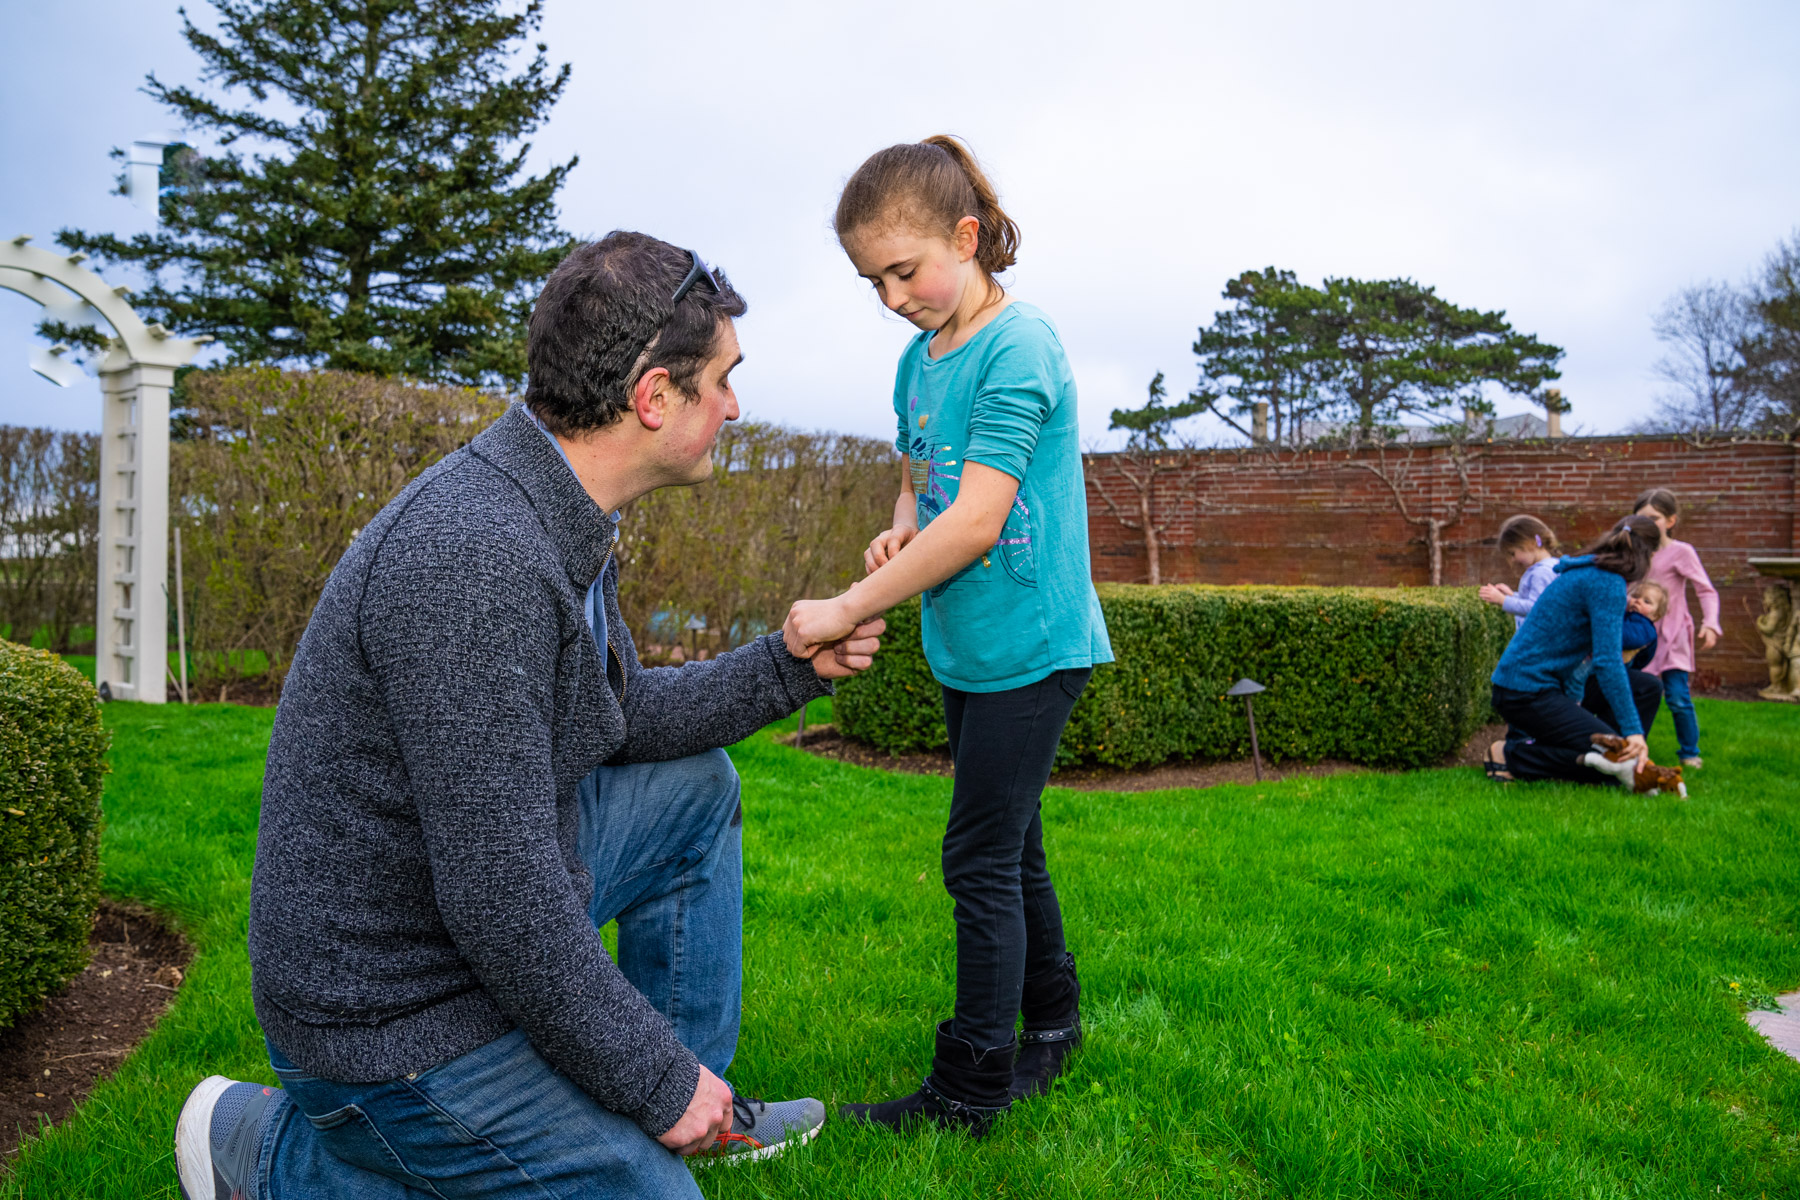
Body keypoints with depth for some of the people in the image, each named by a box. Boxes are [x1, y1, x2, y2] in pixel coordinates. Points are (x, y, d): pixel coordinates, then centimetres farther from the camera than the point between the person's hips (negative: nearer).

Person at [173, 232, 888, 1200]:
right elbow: (501, 900, -30)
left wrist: (788, 665, 4)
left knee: (698, 786, 15)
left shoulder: (561, 521, 1)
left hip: (488, 886, 10)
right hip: (393, 1006, -9)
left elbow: (625, 719, 14)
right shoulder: (477, 555, -31)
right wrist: (656, 1083, -18)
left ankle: (700, 1100, 22)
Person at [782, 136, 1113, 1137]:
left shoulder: (1018, 346, -17)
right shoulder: (918, 362, 9)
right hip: (966, 649, 8)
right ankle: (1052, 1023, 36)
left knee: (981, 859, -3)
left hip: (1030, 644, -8)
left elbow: (977, 520, -24)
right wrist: (899, 535, -4)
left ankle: (971, 1090, 11)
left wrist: (848, 610, -23)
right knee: (1010, 848, 18)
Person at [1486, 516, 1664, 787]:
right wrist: (1632, 730, -23)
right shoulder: (1607, 583, -14)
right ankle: (1511, 755, -9)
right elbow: (1606, 661, -22)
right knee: (1616, 759, -13)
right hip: (1528, 693, -10)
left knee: (1648, 687, 8)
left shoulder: (1586, 574, 14)